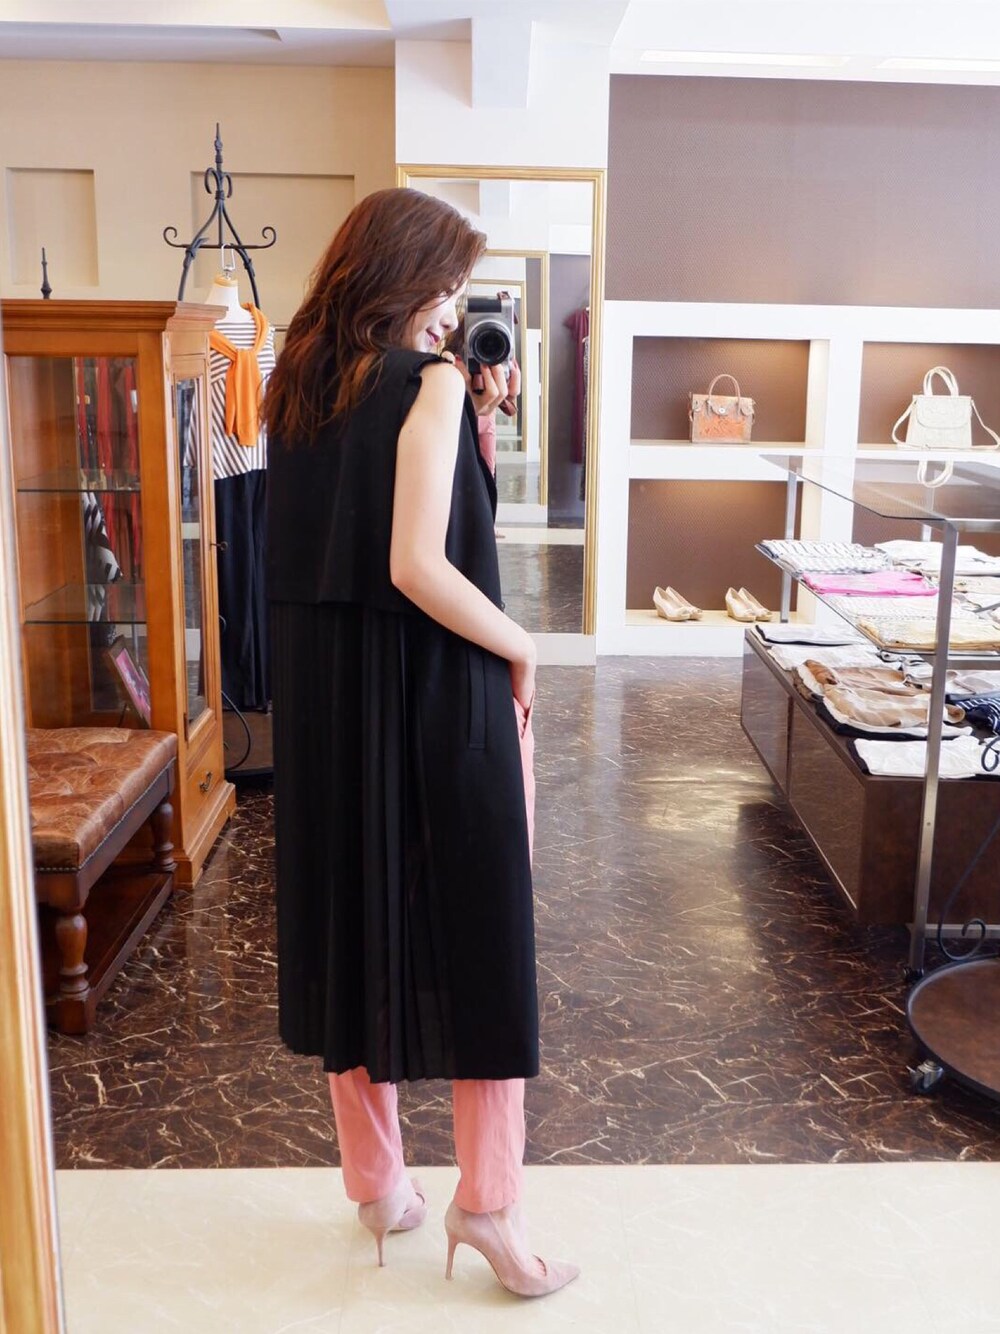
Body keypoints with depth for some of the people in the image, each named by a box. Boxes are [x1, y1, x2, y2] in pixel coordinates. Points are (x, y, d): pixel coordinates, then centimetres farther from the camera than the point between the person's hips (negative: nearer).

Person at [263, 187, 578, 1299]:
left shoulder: (300, 386, 9)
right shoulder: (428, 382, -13)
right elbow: (419, 567, -21)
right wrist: (522, 648, -9)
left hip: (326, 698, 7)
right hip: (438, 694, -7)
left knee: (353, 924, 15)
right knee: (478, 932, 7)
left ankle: (376, 1186, 30)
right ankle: (487, 1200, 16)